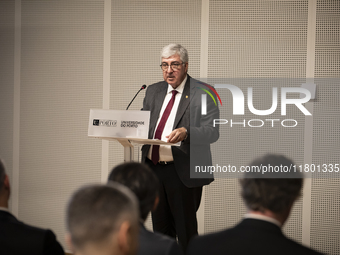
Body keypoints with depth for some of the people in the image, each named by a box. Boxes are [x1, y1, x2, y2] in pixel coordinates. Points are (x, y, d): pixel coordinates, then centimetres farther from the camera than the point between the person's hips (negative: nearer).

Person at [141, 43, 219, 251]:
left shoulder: (203, 93, -4)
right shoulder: (153, 91, 14)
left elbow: (212, 132, -11)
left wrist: (186, 132, -29)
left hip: (183, 172, -6)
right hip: (153, 169, 6)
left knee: (186, 232, -1)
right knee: (160, 230, 13)